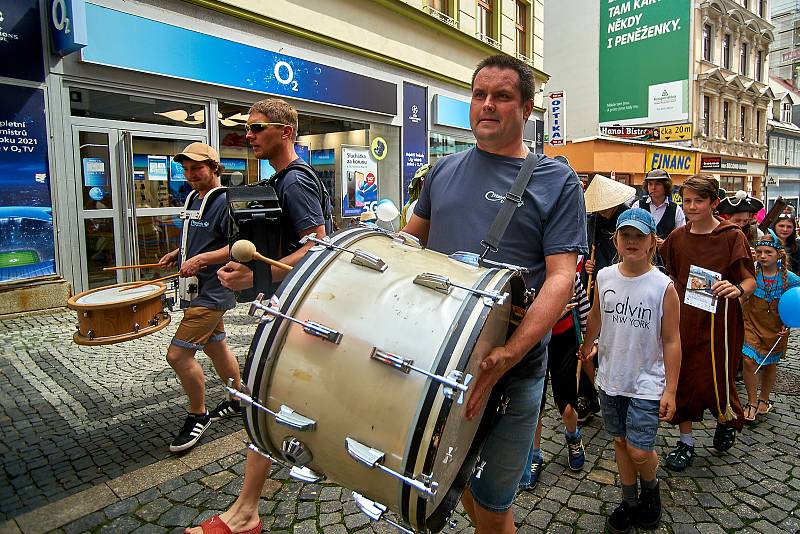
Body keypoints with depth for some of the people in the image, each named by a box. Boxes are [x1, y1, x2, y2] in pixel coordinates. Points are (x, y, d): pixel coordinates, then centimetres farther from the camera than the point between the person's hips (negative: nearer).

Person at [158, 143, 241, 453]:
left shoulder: (225, 202, -15)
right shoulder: (195, 201, 14)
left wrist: (201, 259, -25)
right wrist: (178, 253, 11)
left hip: (211, 292, -10)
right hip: (198, 289, 10)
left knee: (178, 355, -9)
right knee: (215, 346, 19)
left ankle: (198, 416, 10)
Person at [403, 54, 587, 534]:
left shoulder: (557, 182, -4)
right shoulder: (445, 171, 9)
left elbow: (561, 276, -12)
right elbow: (411, 239, 20)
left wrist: (510, 354, -25)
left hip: (512, 372, -4)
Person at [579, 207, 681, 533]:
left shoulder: (663, 286, -13)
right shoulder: (604, 277, -4)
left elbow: (671, 342, -9)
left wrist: (670, 390, -8)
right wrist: (587, 345, 28)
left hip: (647, 384, -3)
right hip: (610, 379, 4)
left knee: (639, 451, -1)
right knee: (620, 442, 15)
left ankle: (650, 488, 33)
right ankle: (629, 501, 36)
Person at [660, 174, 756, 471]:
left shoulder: (732, 236, -8)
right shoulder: (677, 237, 4)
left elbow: (751, 280, -8)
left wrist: (737, 289, -27)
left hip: (719, 320, -3)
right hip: (684, 318, 4)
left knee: (715, 381, 2)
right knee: (682, 377, 8)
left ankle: (727, 419, 38)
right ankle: (686, 441, 26)